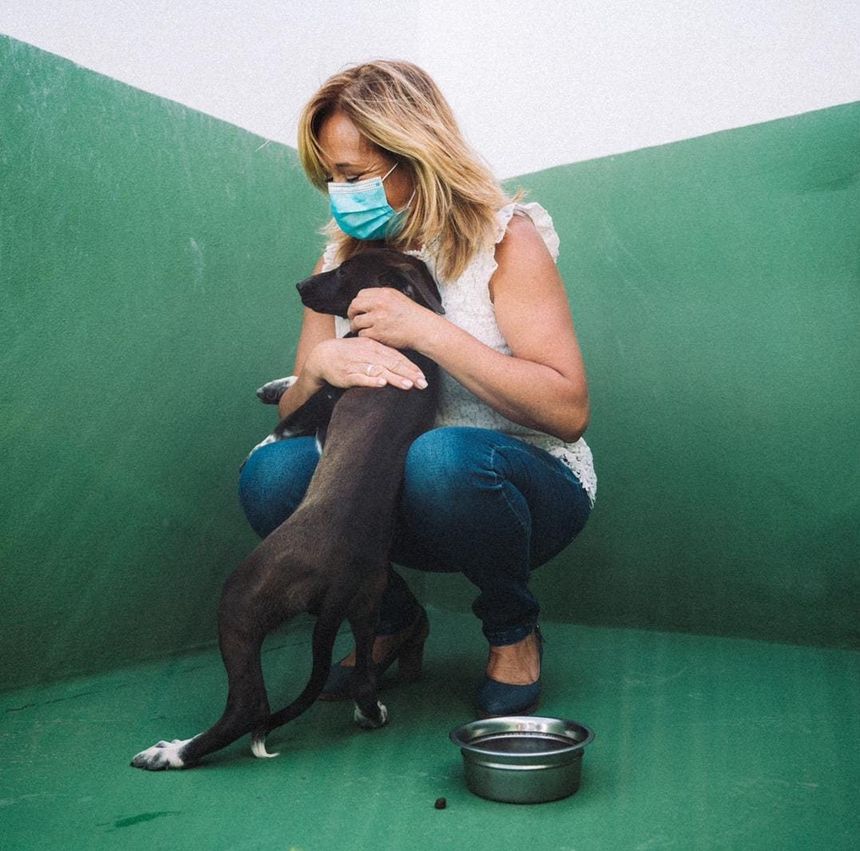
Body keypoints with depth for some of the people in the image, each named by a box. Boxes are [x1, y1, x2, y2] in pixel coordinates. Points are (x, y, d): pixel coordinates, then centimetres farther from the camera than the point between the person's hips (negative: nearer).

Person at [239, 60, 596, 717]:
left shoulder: (506, 239, -10)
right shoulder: (340, 265, 5)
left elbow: (568, 409, -19)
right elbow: (291, 411, 3)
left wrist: (426, 330, -25)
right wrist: (320, 364, -21)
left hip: (527, 485, -4)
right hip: (404, 502, 4)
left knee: (441, 456, -37)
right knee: (273, 473, -22)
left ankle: (513, 628, -4)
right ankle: (394, 620, 6)